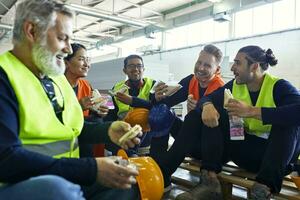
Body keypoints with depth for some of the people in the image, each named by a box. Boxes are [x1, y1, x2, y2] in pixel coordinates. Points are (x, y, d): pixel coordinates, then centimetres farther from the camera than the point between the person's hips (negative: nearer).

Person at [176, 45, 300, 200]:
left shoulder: (279, 86, -15)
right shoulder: (235, 85, 0)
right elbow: (208, 97, 1)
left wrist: (251, 111, -38)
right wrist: (207, 106, -24)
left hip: (277, 152, -4)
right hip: (245, 149, 4)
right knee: (214, 112, -12)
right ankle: (209, 181, -28)